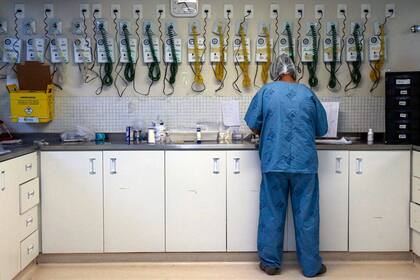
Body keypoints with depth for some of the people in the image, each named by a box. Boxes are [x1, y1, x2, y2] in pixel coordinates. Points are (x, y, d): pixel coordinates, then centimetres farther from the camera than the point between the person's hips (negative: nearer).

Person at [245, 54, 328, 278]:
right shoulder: (307, 93, 3)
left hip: (273, 162, 0)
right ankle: (311, 265, 15)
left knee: (272, 213, 9)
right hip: (304, 163, 0)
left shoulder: (266, 91, 1)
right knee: (306, 214, 7)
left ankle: (270, 263, 17)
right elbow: (322, 129, 10)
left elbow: (253, 124, 3)